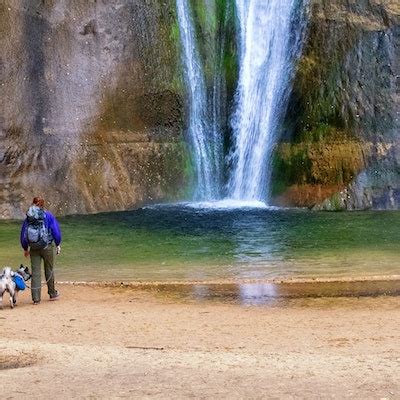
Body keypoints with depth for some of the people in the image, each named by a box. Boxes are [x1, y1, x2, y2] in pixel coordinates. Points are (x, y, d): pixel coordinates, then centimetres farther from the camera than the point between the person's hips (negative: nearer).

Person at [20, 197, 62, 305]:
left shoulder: (28, 217, 3)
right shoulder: (48, 215, -5)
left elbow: (23, 234, 8)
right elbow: (56, 231, -4)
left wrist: (25, 249, 20)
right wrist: (58, 244, 9)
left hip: (34, 248, 2)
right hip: (48, 247, -2)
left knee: (35, 272, 4)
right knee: (49, 270, 13)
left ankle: (36, 298, 1)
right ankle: (52, 294, 25)